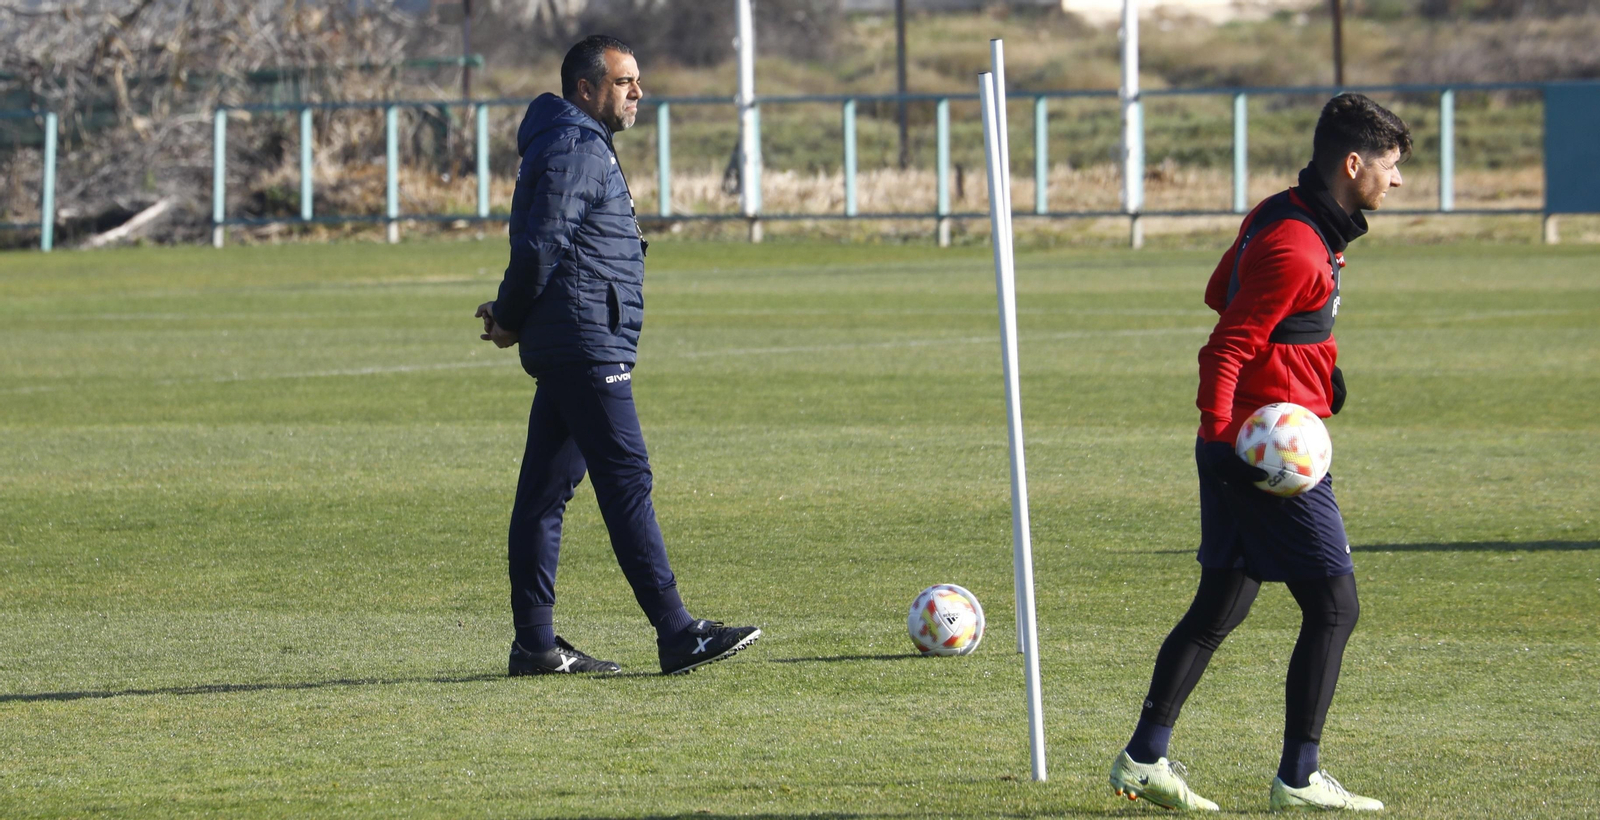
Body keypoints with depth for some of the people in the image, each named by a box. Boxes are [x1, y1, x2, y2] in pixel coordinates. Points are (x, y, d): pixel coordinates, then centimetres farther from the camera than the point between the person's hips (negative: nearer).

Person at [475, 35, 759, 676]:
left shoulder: (586, 148, 23)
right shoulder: (573, 151, -12)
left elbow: (540, 249, 24)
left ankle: (535, 644, 9)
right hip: (587, 348, -11)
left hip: (572, 351, 11)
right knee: (627, 483, -11)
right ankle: (676, 634, -14)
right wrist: (511, 320, -5)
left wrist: (512, 315, 11)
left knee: (545, 491, 8)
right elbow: (541, 246, -19)